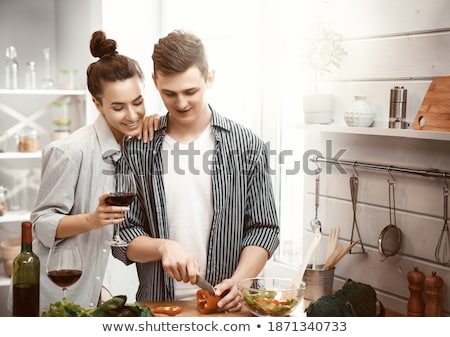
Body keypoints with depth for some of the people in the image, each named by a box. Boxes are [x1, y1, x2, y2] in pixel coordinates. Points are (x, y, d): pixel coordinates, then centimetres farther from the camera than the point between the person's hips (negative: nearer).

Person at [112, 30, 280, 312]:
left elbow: (264, 228, 5)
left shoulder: (246, 146, 2)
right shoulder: (137, 151, 4)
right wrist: (162, 247, -12)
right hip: (158, 304, 1)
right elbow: (122, 236, 6)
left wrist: (239, 281, -9)